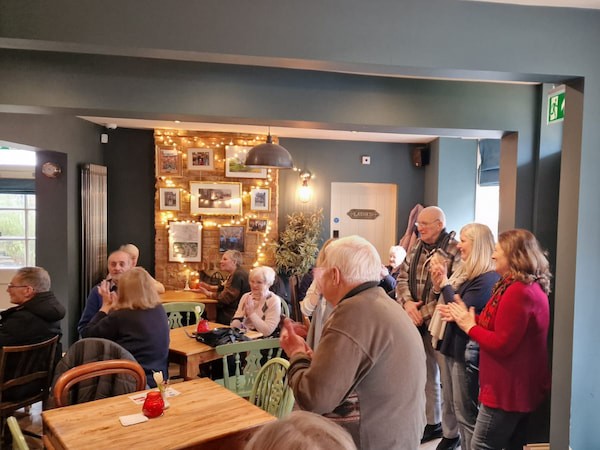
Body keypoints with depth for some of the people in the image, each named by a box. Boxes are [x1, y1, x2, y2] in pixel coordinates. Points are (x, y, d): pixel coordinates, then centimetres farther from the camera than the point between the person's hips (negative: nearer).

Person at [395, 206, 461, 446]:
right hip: (418, 324, 7)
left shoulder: (455, 251, -14)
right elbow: (402, 277, 7)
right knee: (425, 376, 19)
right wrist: (407, 303, -12)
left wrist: (423, 313, -18)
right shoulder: (417, 248, 9)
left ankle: (451, 434, 24)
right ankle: (433, 423, 37)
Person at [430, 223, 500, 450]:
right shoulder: (465, 271, 10)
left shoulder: (487, 278, -19)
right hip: (450, 345, 10)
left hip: (466, 351, -10)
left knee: (466, 413, 3)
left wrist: (444, 283, -14)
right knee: (454, 406, 20)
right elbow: (447, 304, 12)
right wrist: (439, 285, -5)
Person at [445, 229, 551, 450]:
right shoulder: (531, 286, 10)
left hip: (508, 389, -11)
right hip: (519, 386, 11)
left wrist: (470, 326, -13)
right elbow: (501, 328, 10)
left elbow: (501, 345, -25)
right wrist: (468, 317, 1)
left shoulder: (518, 291, -24)